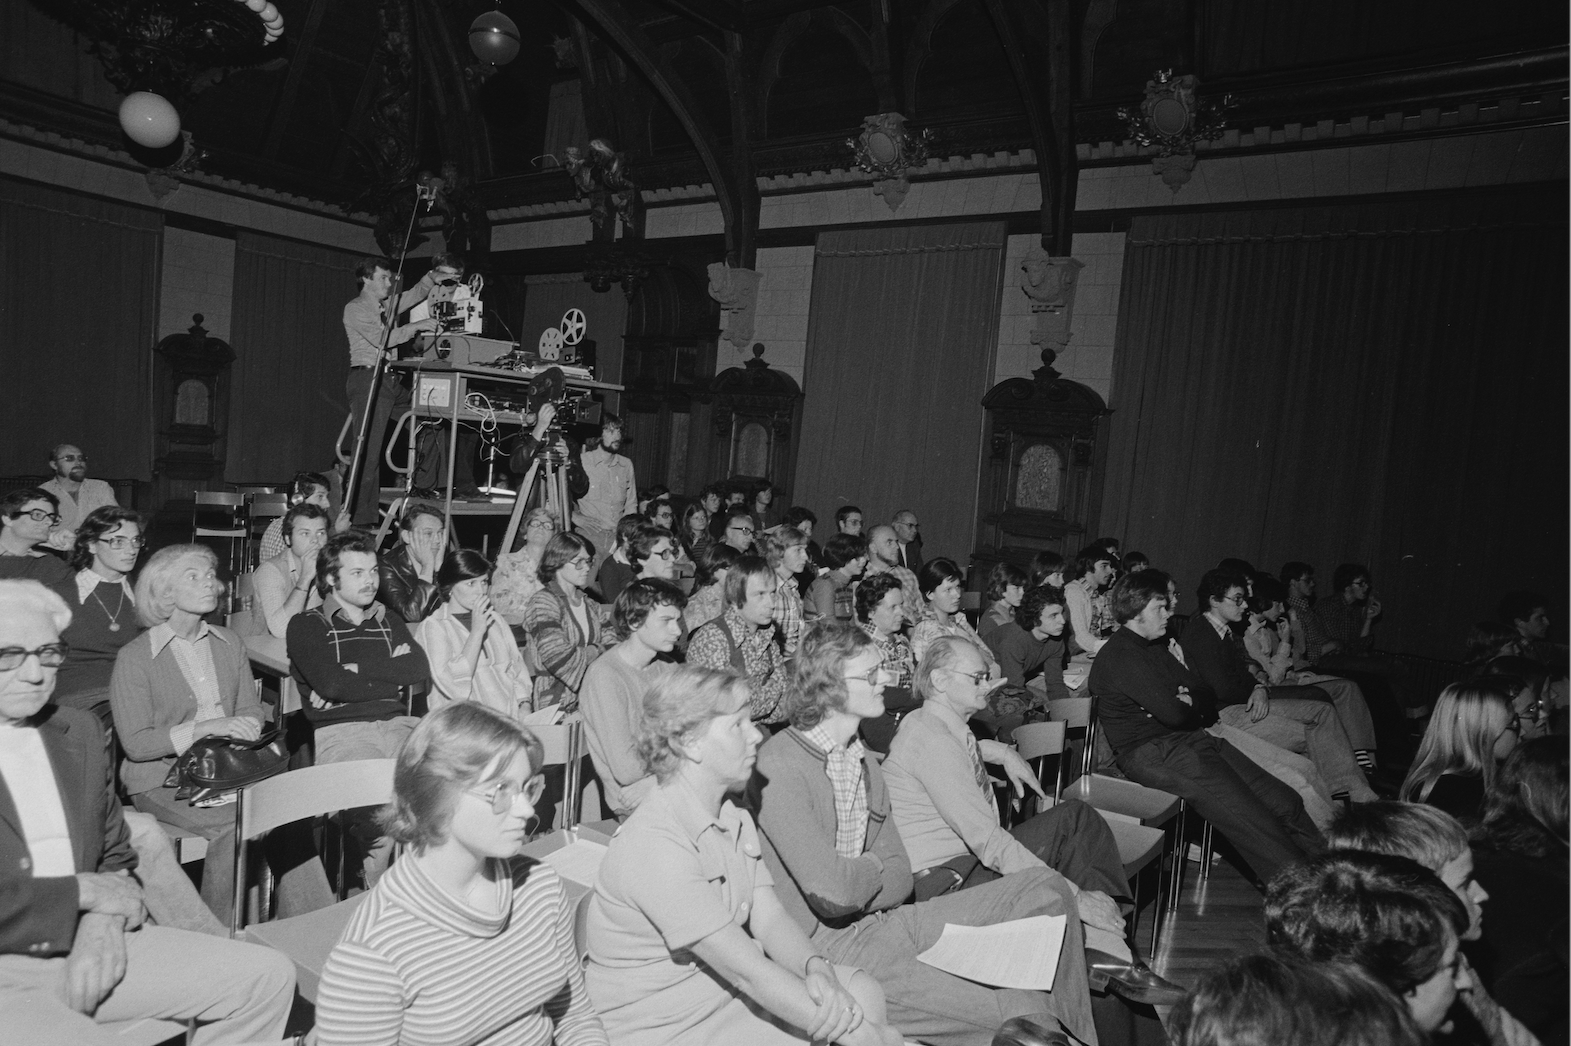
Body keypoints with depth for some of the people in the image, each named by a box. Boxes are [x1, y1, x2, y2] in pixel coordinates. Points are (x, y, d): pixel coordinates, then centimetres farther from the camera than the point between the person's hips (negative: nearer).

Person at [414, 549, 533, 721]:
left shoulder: (494, 619, 19)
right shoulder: (432, 627, 0)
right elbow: (452, 683, -12)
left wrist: (525, 705, -2)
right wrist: (476, 632, -12)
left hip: (511, 719, 5)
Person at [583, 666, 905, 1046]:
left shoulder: (736, 819, 8)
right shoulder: (653, 844, -25)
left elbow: (769, 919, 1)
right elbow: (746, 969, -26)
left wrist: (816, 967, -20)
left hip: (723, 984, 8)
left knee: (862, 993, -8)